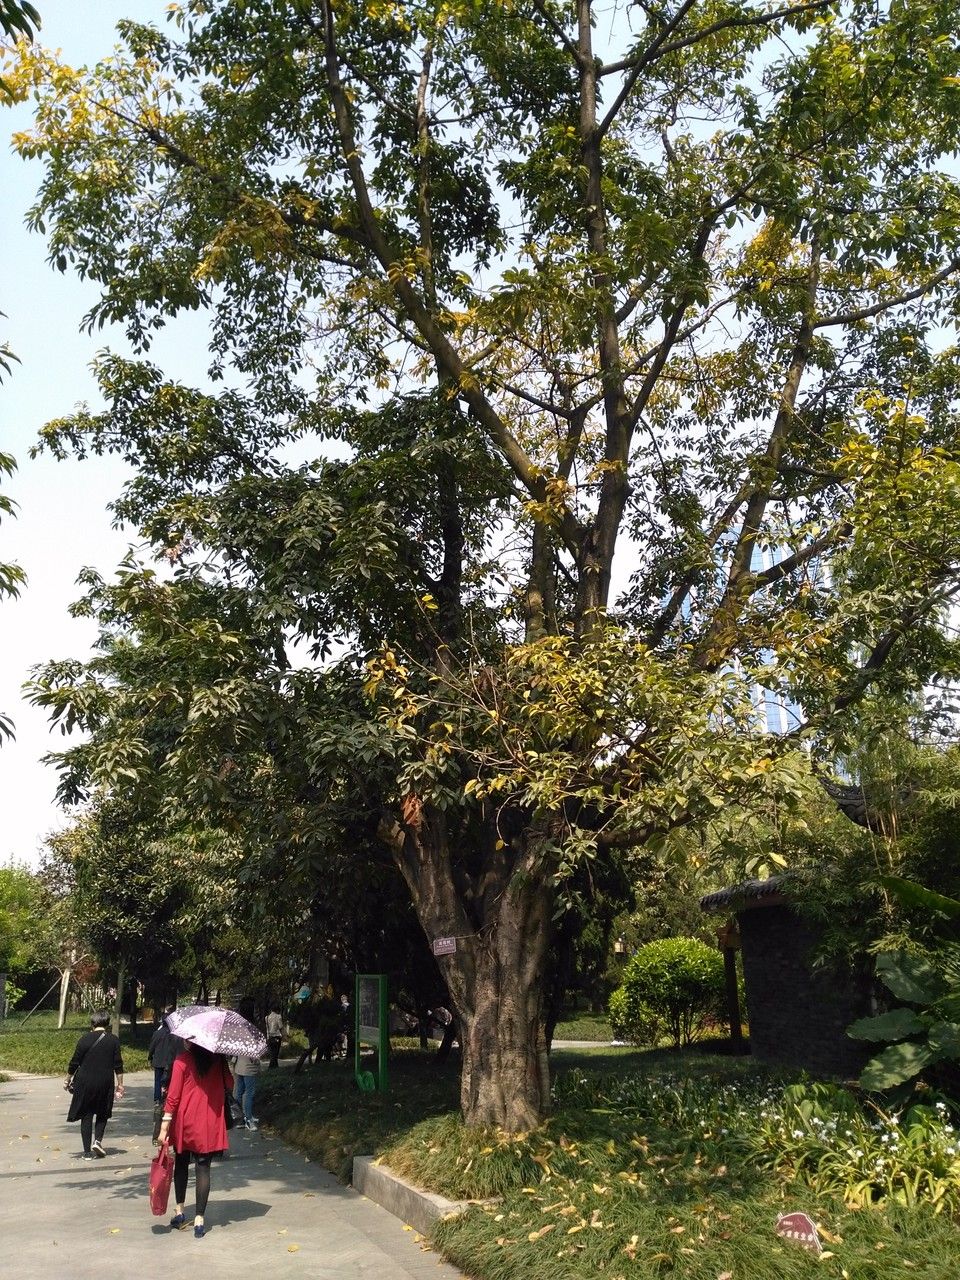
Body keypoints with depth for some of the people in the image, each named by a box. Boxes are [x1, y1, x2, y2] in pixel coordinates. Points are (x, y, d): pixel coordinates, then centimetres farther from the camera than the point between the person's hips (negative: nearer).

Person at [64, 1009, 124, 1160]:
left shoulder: (85, 1039, -5)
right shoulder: (113, 1040, -2)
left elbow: (74, 1063, -2)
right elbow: (118, 1066, -1)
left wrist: (67, 1081, 11)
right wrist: (120, 1085, 7)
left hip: (85, 1083, -1)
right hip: (105, 1083, 1)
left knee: (86, 1115, 9)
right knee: (103, 1114, 20)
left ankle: (87, 1152, 9)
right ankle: (97, 1140, 0)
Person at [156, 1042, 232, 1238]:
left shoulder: (182, 1061, -10)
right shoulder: (218, 1059, -3)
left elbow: (173, 1097, -11)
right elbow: (230, 1084, 6)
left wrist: (164, 1127, -7)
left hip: (185, 1122, -1)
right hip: (209, 1124, 1)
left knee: (181, 1165, 20)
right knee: (203, 1169, 5)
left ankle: (180, 1211, 25)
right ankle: (199, 1219, 3)